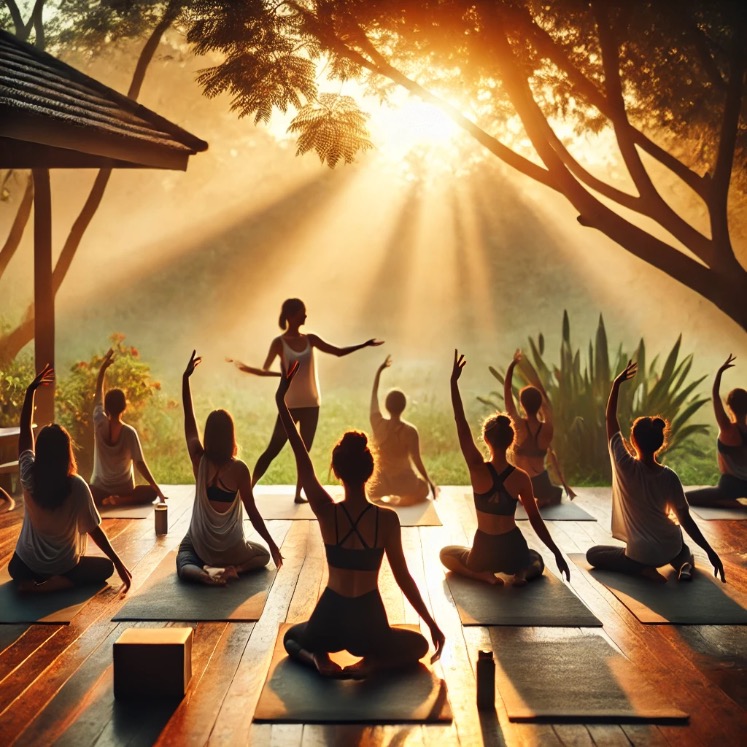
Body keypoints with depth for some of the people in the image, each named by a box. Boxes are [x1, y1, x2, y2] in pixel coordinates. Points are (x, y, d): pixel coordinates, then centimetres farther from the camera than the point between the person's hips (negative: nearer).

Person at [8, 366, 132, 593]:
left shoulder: (29, 476, -15)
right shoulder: (77, 486, -23)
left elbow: (25, 430, -3)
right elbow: (94, 530, -17)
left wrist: (31, 390, 1)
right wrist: (119, 562, -8)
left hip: (26, 563, 6)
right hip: (63, 566, -6)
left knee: (14, 568, 40)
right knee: (106, 566, 17)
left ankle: (29, 582, 8)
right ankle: (53, 585, -4)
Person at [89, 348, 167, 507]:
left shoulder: (99, 424, -8)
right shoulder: (129, 433, -13)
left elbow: (98, 394, 7)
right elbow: (140, 464, -13)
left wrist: (103, 367, 14)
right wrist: (158, 489, -9)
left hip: (99, 490, 2)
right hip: (124, 490, -2)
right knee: (152, 492, 11)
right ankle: (121, 500, -14)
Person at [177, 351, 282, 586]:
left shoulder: (199, 460, -11)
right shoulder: (239, 469, -18)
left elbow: (189, 419, -1)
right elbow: (252, 512, -14)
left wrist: (185, 377, 3)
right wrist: (272, 545, -4)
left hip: (199, 544, 2)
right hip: (230, 548, -1)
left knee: (184, 563, 32)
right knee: (263, 554, 28)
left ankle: (203, 573, -5)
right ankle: (233, 569, -4)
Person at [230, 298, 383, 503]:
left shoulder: (310, 339, 6)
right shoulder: (279, 343, -7)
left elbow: (338, 352, 11)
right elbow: (265, 370, -9)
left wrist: (365, 345, 5)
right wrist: (246, 368, -27)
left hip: (311, 404, 5)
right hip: (291, 405, -4)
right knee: (273, 449, -5)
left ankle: (298, 494, 15)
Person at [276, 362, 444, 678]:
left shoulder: (326, 512, -13)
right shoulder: (387, 519, -15)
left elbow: (301, 458, -8)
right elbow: (403, 577, -9)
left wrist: (281, 401, -7)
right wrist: (432, 624, 2)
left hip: (329, 619, 1)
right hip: (368, 621, -1)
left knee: (292, 637, 36)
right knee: (418, 645, 30)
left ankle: (318, 658, 1)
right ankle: (372, 662, -1)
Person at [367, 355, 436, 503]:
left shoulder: (377, 423, -12)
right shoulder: (410, 431, -19)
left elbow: (374, 395, 3)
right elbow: (417, 460, -16)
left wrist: (379, 370, 14)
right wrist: (429, 482, -3)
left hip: (381, 483, 3)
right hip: (404, 482, -3)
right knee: (424, 488, 30)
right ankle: (401, 497, 9)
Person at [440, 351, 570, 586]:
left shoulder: (478, 469, -16)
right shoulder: (521, 478, -9)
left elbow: (462, 427, -15)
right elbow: (536, 520, -5)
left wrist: (454, 382, -17)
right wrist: (557, 553, 5)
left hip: (484, 551, -2)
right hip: (514, 549, 2)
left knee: (446, 553, 30)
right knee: (537, 560, 38)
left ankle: (483, 574, 0)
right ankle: (523, 572, 0)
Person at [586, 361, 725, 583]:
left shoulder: (624, 466, -19)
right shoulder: (670, 477, -11)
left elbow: (610, 420, -9)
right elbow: (685, 519, -7)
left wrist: (616, 384, -5)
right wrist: (710, 552, 1)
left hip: (642, 554, -4)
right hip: (671, 548, 4)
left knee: (592, 554, 18)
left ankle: (643, 569, -3)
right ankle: (684, 564, 6)